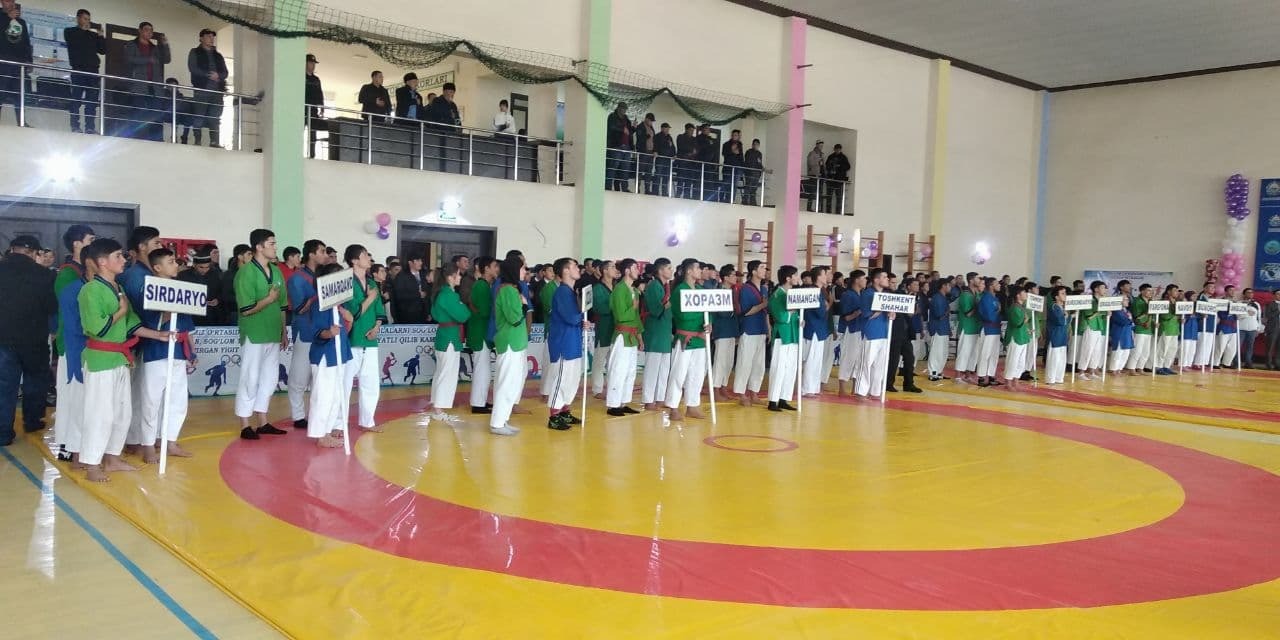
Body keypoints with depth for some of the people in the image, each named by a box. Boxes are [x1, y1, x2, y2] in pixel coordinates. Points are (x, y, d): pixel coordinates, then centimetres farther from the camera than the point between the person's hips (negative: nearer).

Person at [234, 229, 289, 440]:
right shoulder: (245, 272, -11)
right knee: (250, 380, 0)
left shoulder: (276, 271, 10)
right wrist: (269, 298, -11)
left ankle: (263, 423, 22)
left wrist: (284, 332, 13)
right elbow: (246, 310, -17)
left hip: (273, 335, 7)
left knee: (269, 380, 12)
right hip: (253, 336, -7)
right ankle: (245, 426, 9)